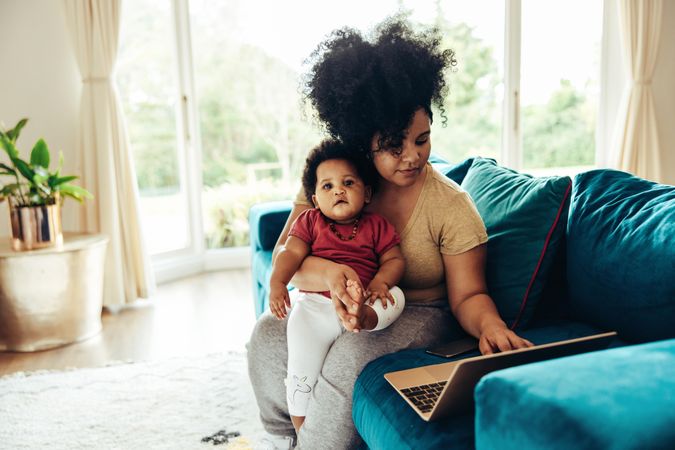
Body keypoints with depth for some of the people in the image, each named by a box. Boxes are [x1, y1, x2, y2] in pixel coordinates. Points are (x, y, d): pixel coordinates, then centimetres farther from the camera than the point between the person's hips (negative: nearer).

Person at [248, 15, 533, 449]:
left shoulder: (451, 205, -14)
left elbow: (467, 295, -11)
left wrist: (490, 325, -34)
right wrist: (330, 274, -35)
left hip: (420, 316, -3)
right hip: (346, 310, 4)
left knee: (351, 353, -33)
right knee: (268, 333, -19)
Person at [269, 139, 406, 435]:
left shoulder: (376, 225, 10)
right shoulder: (310, 222, 9)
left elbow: (394, 259, 5)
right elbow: (291, 252, -1)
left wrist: (381, 281, -16)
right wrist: (277, 283, -19)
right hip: (315, 304, 0)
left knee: (396, 297, -25)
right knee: (302, 363, -9)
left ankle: (365, 318, -54)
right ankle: (302, 432, 7)